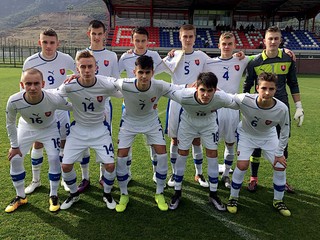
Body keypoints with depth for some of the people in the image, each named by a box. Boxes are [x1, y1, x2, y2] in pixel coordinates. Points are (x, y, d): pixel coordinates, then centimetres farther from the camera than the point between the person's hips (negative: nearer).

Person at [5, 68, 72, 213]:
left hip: (49, 129, -2)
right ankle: (20, 197, 23)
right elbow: (10, 124, -12)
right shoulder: (14, 101, -33)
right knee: (15, 159, 0)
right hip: (26, 129, 2)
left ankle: (53, 196, 13)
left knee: (54, 159, -11)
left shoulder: (54, 99, -38)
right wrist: (14, 145, -5)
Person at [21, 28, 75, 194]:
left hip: (61, 108, 0)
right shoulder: (30, 62, -11)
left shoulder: (66, 59, -12)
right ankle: (35, 180, 26)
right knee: (37, 143, 6)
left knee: (64, 143, 5)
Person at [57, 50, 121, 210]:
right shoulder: (68, 87, -21)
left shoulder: (106, 85, -22)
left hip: (100, 129, -1)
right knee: (66, 165, -1)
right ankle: (74, 194, 29)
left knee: (110, 165, -8)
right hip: (78, 129, 1)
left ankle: (107, 194, 24)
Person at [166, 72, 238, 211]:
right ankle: (177, 193, 19)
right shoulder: (184, 96, -40)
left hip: (209, 124, 1)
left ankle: (213, 195, 18)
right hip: (188, 123, -1)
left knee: (212, 155, 0)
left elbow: (238, 104, -15)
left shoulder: (221, 98, -37)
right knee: (182, 154, 1)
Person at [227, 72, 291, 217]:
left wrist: (279, 153, -7)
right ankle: (233, 198, 10)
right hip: (246, 134, -2)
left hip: (269, 136, 2)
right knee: (242, 165, -15)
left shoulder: (282, 109, -30)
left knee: (280, 166, 0)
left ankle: (278, 201, 25)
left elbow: (284, 133, -12)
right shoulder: (245, 100, -38)